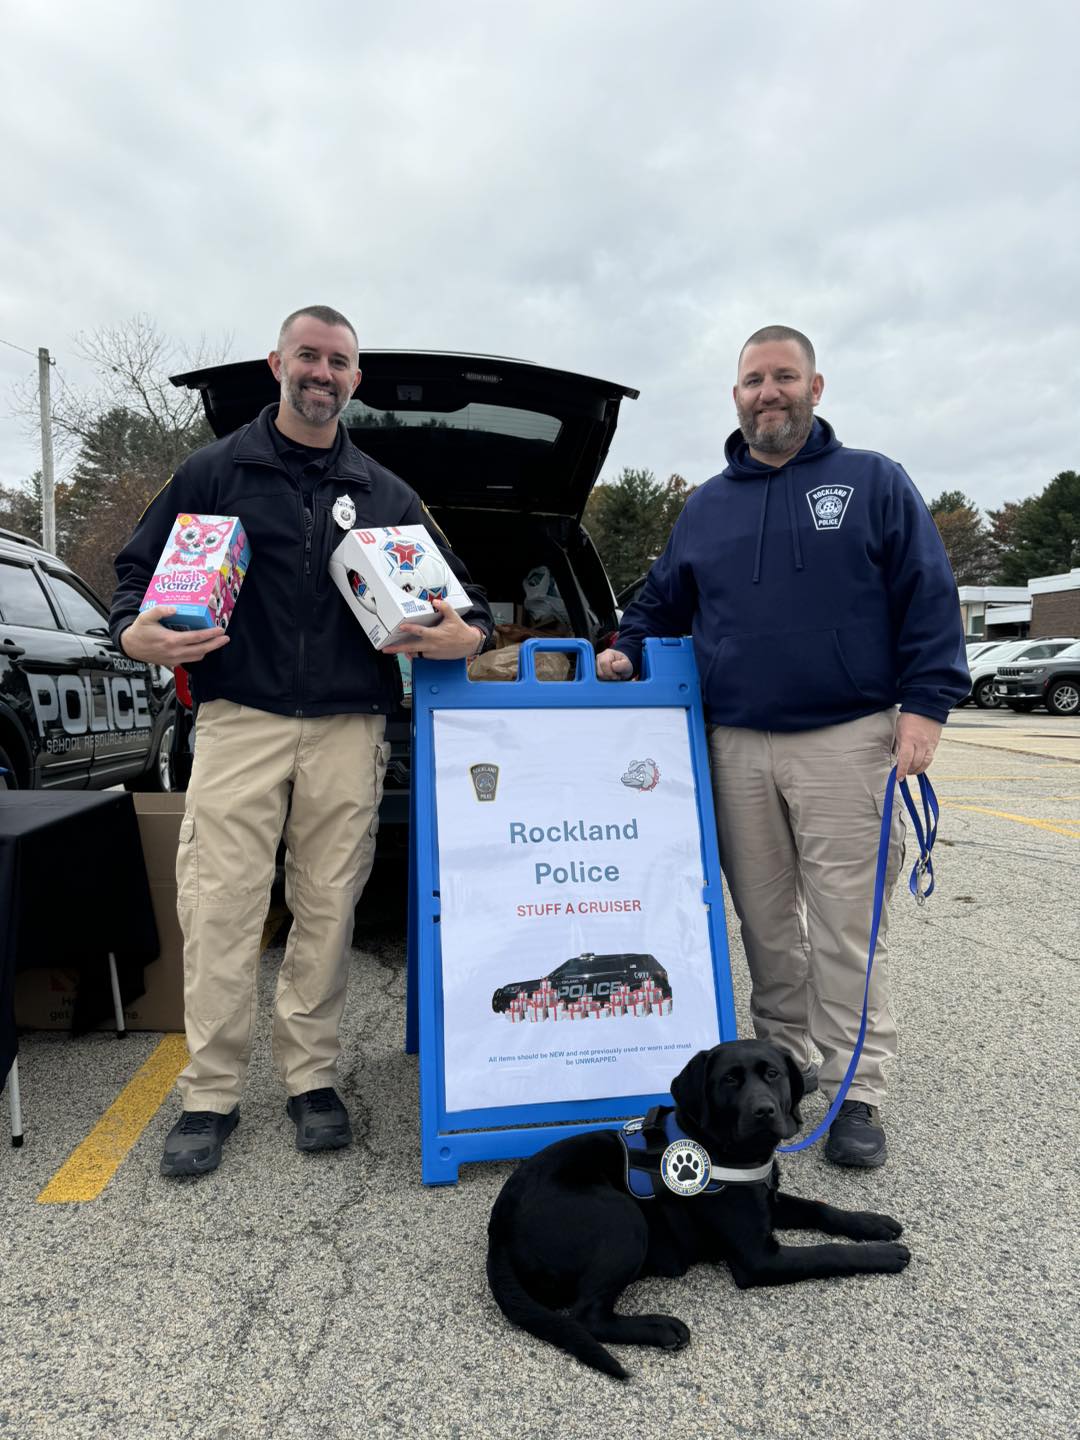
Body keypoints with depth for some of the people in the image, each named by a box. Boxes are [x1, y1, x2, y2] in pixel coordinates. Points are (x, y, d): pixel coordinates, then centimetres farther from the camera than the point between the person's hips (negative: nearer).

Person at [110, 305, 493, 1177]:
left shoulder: (385, 494, 16)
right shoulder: (217, 471, 10)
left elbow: (454, 591, 18)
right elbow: (139, 567, 10)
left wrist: (469, 632, -5)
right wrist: (134, 632, -11)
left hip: (348, 730, 2)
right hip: (239, 721, -1)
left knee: (329, 909, 5)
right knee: (220, 908, -3)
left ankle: (312, 1078, 20)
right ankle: (211, 1095, 12)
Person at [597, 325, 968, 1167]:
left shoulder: (874, 483, 6)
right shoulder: (706, 506, 16)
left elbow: (930, 598, 1)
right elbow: (663, 602, 23)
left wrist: (925, 704, -9)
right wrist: (627, 652, 4)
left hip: (846, 741, -3)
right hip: (735, 748, 4)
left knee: (847, 925, -1)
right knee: (765, 921, 11)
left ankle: (856, 1091, 12)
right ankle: (786, 1054, 28)